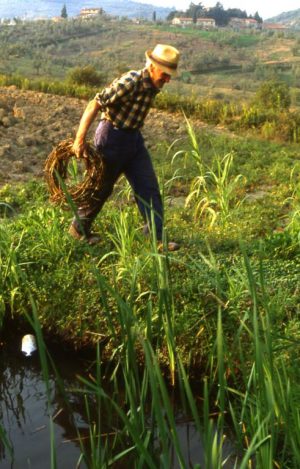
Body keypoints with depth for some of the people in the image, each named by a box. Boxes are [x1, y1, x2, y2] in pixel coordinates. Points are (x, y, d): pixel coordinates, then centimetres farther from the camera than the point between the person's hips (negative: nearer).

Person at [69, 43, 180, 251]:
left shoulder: (153, 85, 1)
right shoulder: (129, 82, -24)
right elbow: (94, 105, -25)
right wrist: (80, 139, -26)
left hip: (134, 138, 8)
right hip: (112, 136, -8)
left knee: (149, 187, 1)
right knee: (101, 187, 7)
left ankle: (156, 239, 3)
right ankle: (79, 228, 29)